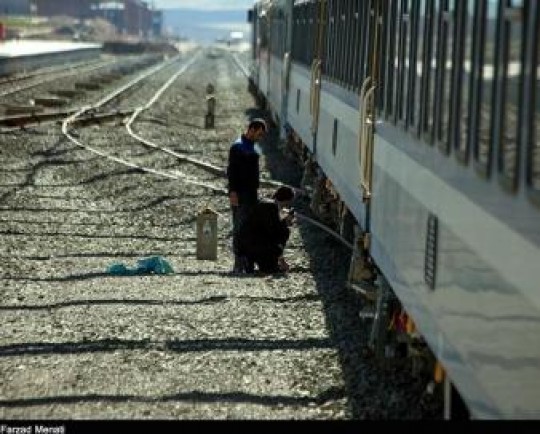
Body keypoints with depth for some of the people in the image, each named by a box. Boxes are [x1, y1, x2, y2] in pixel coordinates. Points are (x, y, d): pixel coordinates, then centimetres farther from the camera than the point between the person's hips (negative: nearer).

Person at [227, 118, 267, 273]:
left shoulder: (252, 147, 15)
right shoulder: (238, 146, -11)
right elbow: (231, 171, -15)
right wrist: (233, 192, -21)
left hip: (251, 193, 9)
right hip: (240, 195, -9)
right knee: (239, 228, -7)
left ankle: (247, 262, 15)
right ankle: (238, 264, -7)